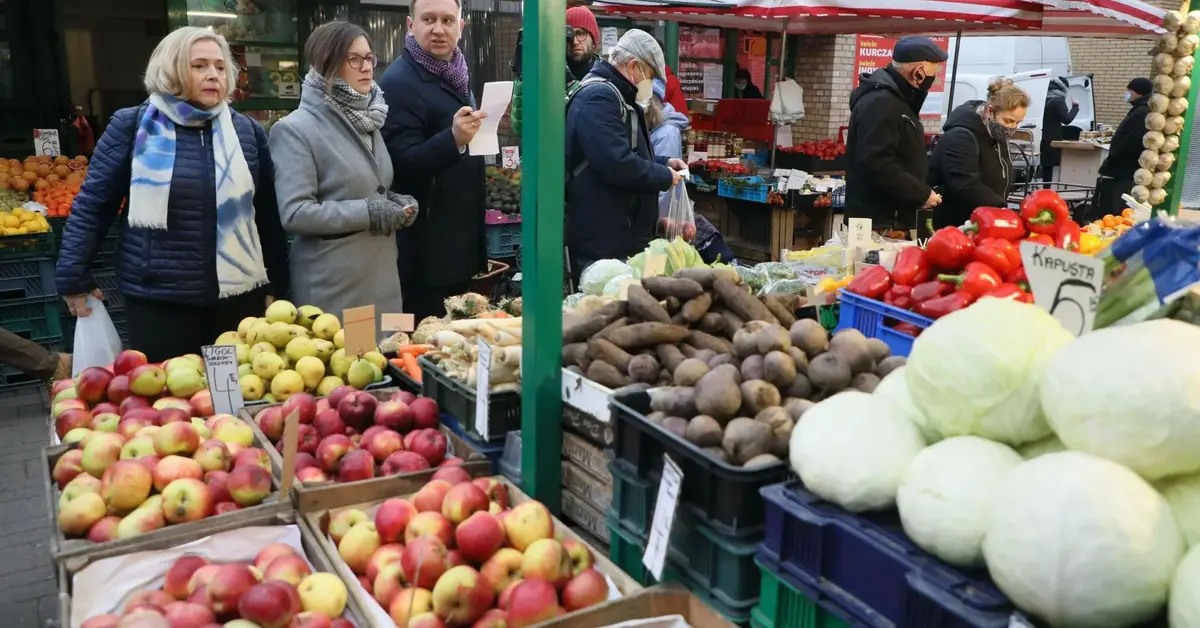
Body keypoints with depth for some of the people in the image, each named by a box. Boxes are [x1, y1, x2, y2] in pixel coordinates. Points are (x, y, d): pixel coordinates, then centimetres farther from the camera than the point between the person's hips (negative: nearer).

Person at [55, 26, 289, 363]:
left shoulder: (246, 130, 6)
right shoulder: (133, 125, 0)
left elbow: (268, 214, 8)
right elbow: (93, 204, 3)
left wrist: (275, 285, 8)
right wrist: (73, 278, 1)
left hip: (238, 295, 2)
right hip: (157, 298, -2)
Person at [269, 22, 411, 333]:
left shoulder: (368, 121, 13)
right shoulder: (295, 129, -11)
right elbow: (295, 213, -19)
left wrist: (397, 203, 2)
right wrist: (370, 213, -18)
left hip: (383, 279, 7)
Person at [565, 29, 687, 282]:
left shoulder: (616, 95, 18)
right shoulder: (598, 97, -18)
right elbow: (618, 165, -28)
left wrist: (663, 162, 13)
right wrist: (665, 177, -13)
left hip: (625, 235, 11)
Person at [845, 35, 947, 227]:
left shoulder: (897, 100, 17)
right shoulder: (879, 103, -17)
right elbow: (876, 165, -28)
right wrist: (922, 194, -20)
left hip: (894, 220, 11)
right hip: (877, 223, -11)